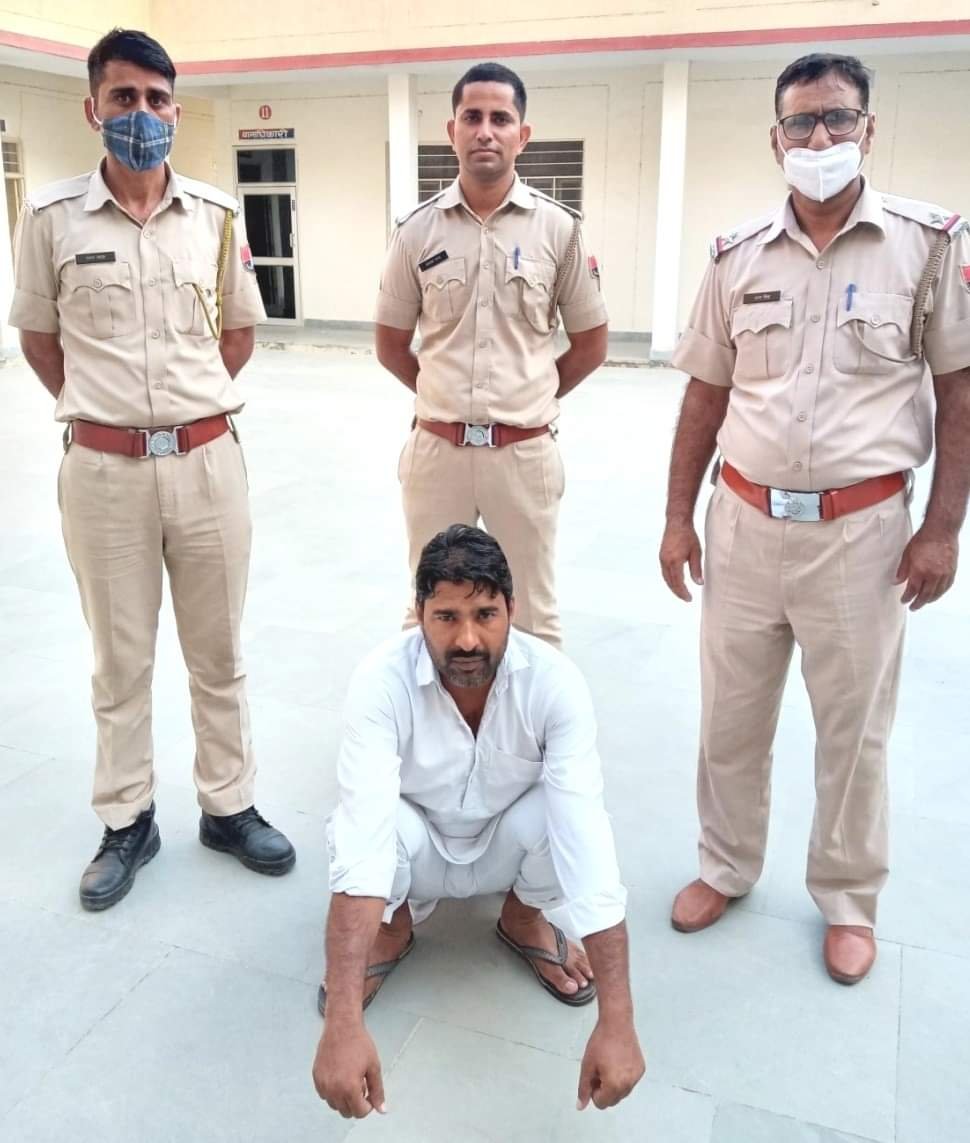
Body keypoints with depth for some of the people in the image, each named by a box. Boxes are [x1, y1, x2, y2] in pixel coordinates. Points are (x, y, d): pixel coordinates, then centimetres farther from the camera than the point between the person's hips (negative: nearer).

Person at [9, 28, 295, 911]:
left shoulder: (216, 215, 3)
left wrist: (188, 406, 13)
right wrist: (101, 412, 9)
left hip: (208, 462, 2)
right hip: (104, 470, -1)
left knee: (218, 651, 12)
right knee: (120, 659, 11)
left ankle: (228, 807, 29)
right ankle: (127, 822, 27)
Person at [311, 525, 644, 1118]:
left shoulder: (555, 681, -30)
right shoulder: (382, 681, -32)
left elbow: (587, 837, -37)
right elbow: (362, 838, -42)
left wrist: (617, 1020, -43)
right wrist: (343, 1023, -51)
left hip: (506, 847, 1)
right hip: (419, 848, 0)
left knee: (557, 812, -33)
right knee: (351, 822, -34)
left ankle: (525, 916, 2)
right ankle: (392, 923, 1)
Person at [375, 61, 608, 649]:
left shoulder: (559, 227, -1)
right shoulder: (418, 229, 2)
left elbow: (591, 345, 6)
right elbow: (391, 345, 11)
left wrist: (527, 399, 8)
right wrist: (450, 398, 10)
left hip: (525, 452, -1)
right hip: (436, 449, 1)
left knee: (533, 616, 10)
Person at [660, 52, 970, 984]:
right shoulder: (737, 257, 5)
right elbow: (705, 396, 8)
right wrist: (678, 518, 6)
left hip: (860, 528, -2)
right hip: (744, 521, 3)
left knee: (853, 726, 11)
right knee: (729, 715, 14)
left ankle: (847, 898, 32)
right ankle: (726, 867, 36)